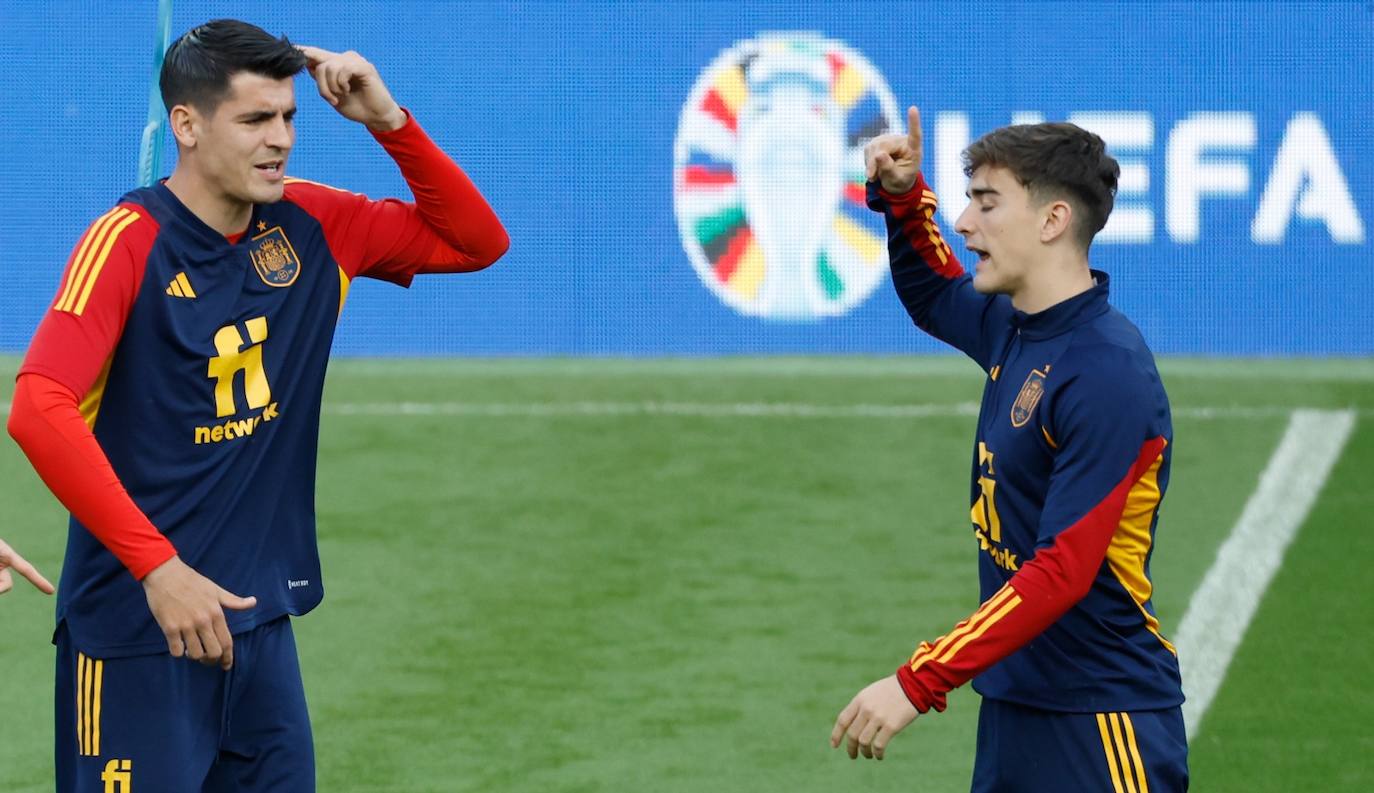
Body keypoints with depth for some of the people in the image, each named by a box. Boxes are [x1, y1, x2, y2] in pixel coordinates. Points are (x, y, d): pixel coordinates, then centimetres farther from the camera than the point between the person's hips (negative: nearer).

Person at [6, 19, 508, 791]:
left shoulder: (310, 226, 5)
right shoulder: (130, 241, -14)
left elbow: (477, 241, 12)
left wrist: (389, 121, -3)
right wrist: (158, 566, -28)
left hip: (262, 624, 6)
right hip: (138, 630, -6)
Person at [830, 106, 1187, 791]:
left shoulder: (1107, 373, -18)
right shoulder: (1012, 329, 9)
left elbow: (1062, 572, -24)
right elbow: (934, 295, 35)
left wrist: (919, 683, -25)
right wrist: (903, 197, 15)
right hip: (1012, 706, 8)